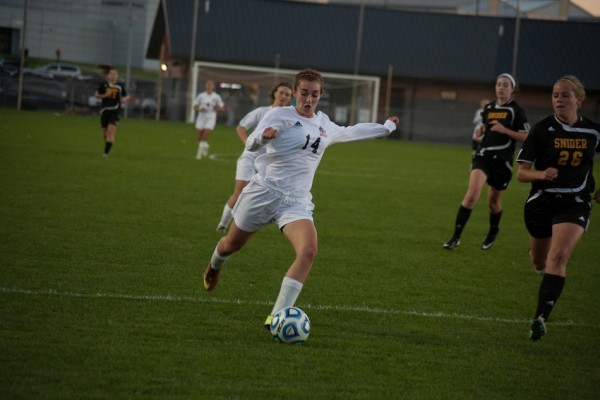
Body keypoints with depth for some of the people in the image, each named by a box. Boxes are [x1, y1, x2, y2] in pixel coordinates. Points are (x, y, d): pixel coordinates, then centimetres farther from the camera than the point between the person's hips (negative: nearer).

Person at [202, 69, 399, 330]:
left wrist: (386, 127, 42)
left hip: (297, 201, 3)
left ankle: (276, 317, -25)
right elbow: (250, 145, -16)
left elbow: (349, 132, 34)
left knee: (308, 252, -24)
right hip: (264, 191, -3)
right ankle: (214, 266, 55)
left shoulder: (324, 124, 13)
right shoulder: (280, 115, -6)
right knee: (232, 245, 14)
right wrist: (263, 136, -39)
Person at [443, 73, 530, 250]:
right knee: (472, 193, -18)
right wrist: (480, 131, 4)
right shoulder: (488, 108, 10)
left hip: (502, 160, -2)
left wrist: (505, 130, -19)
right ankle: (456, 236, -16)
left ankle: (492, 233, 41)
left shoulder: (516, 110, -4)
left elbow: (525, 137, -8)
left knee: (493, 202, 11)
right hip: (483, 156, 2)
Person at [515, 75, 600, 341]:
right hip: (541, 203, 1)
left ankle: (541, 317, -27)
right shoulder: (542, 129, -8)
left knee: (558, 257, -23)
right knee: (540, 263, 17)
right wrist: (541, 174, -29)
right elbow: (521, 173, -9)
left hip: (574, 204, -1)